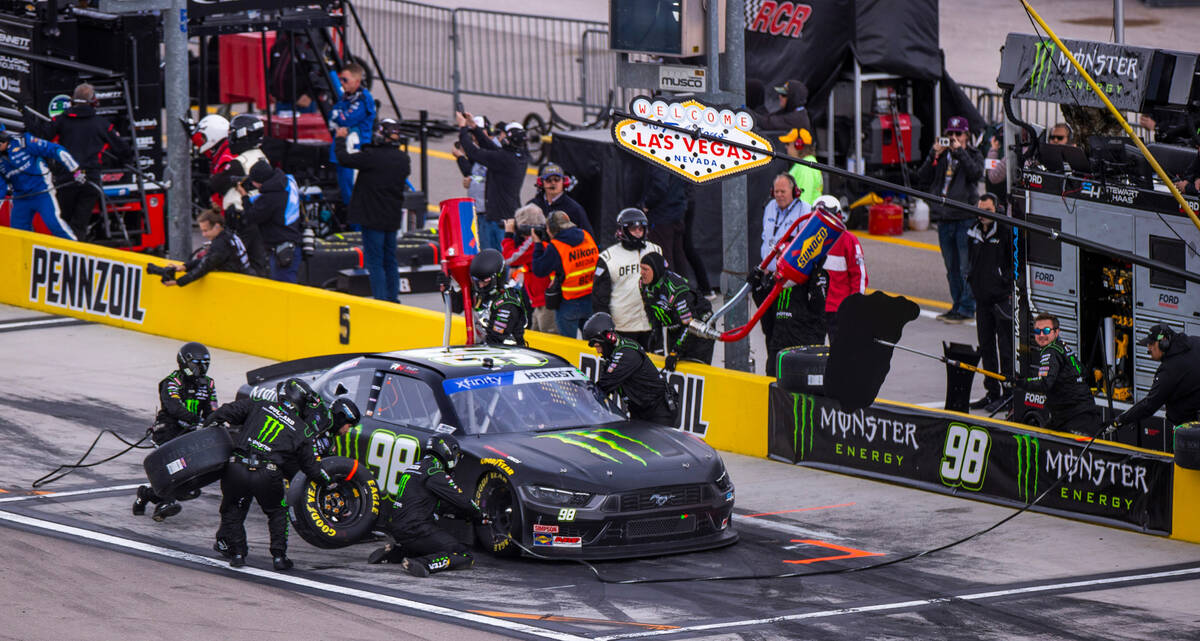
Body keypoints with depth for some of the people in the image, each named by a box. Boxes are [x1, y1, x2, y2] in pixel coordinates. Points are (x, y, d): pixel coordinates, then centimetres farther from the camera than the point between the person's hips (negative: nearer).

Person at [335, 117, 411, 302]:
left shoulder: (372, 156, -19)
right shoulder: (403, 159, 2)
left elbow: (344, 159, -14)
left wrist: (341, 139, 6)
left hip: (373, 217, -6)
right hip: (392, 217, 6)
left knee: (374, 261, -3)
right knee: (390, 261, 16)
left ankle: (381, 299, -7)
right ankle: (393, 297, 19)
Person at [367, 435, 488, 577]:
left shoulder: (415, 468, 19)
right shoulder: (435, 473, -10)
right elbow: (462, 501, -8)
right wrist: (480, 519, 8)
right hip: (416, 530, -9)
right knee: (465, 557, -10)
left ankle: (392, 552, 13)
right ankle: (422, 564, -28)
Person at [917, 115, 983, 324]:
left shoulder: (973, 155, 4)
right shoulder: (941, 155, 14)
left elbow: (976, 174, -16)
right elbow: (922, 178, 5)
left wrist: (960, 151, -15)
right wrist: (934, 156, -6)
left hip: (965, 218, -5)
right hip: (944, 218, 5)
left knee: (966, 266, -8)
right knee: (952, 268, 11)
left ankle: (967, 308, -6)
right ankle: (957, 306, 19)